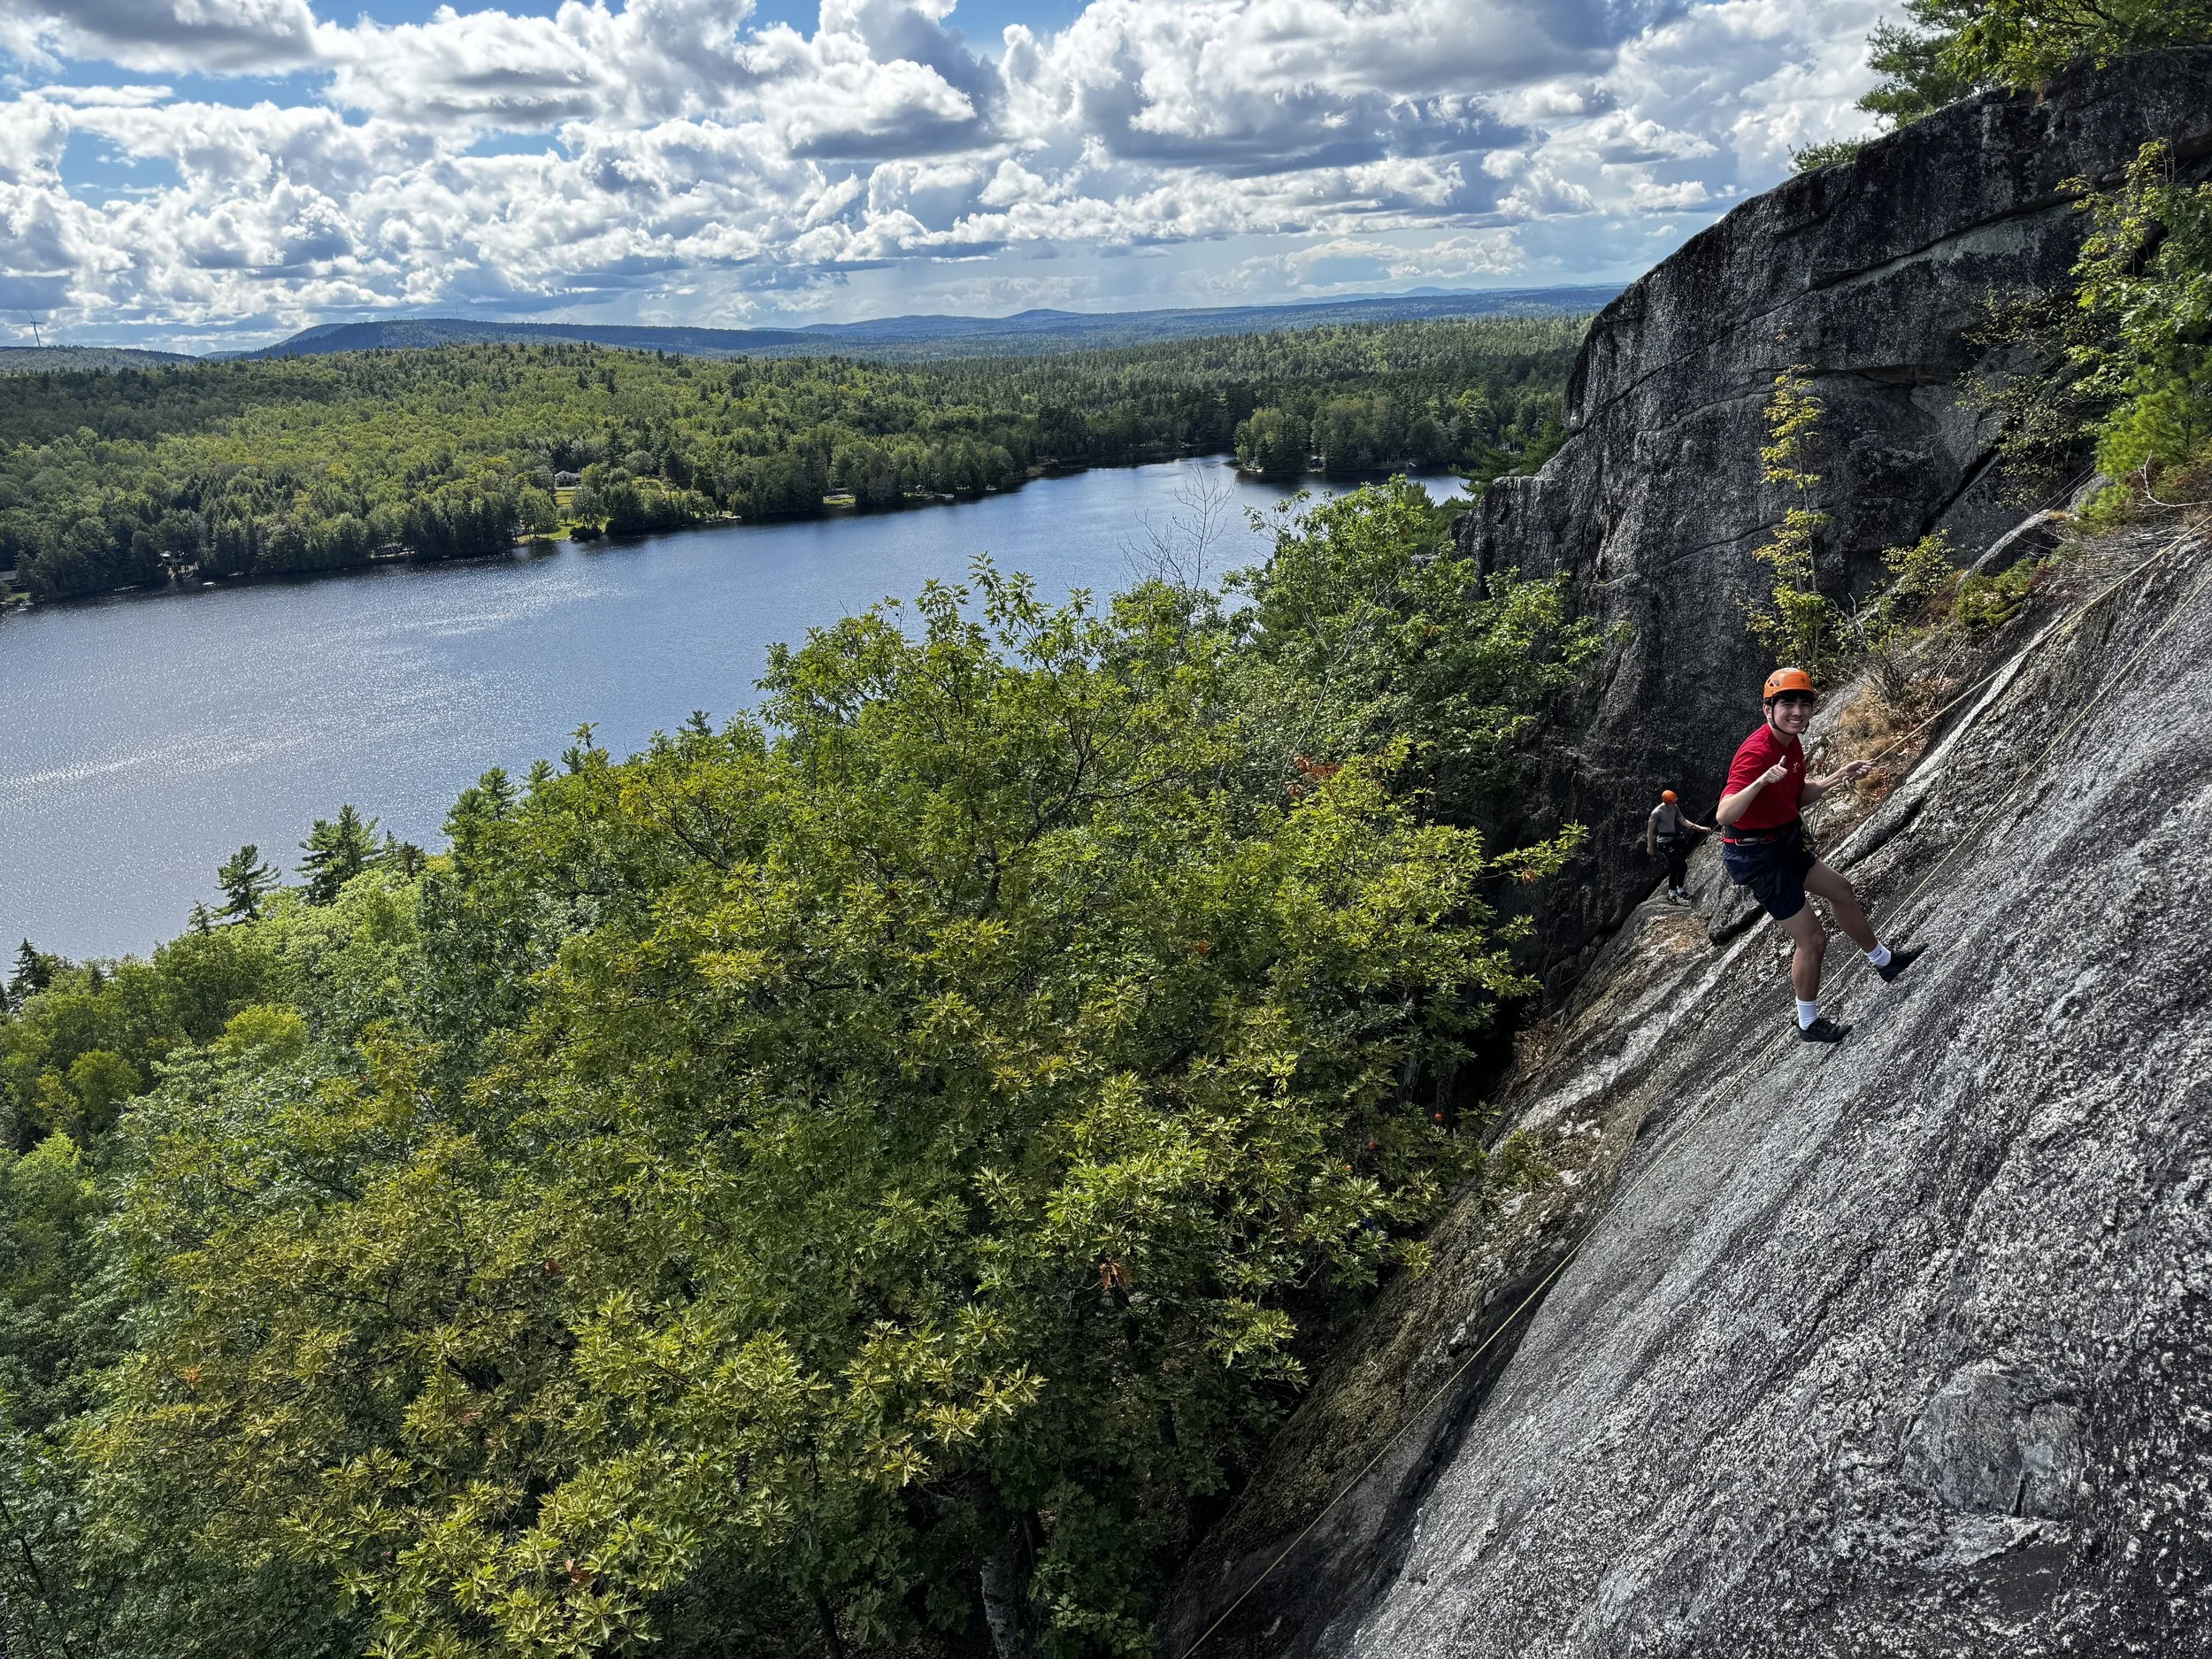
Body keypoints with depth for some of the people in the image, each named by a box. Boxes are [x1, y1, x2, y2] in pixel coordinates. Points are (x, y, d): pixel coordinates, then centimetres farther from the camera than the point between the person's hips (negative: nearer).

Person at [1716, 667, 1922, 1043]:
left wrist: (1838, 777, 3)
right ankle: (1809, 1024, 20)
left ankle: (1883, 960, 51)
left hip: (1785, 843, 10)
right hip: (1757, 857, -10)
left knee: (1841, 891, 26)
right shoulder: (1756, 753, -29)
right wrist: (1762, 781, -53)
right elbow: (1724, 815, -39)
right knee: (1812, 939, -1)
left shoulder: (1791, 743, 1)